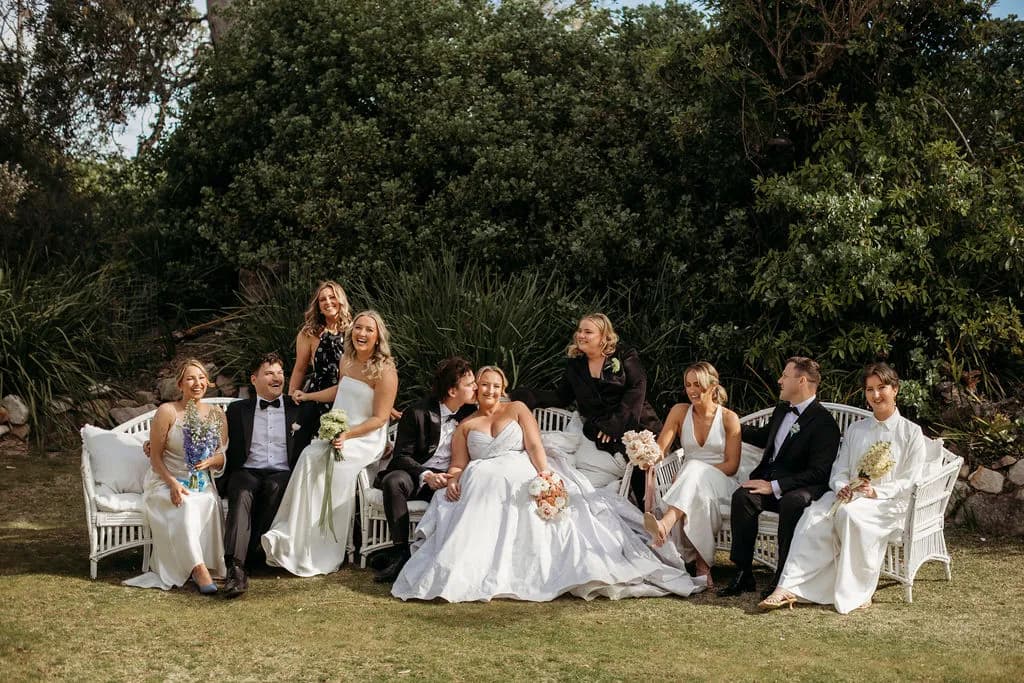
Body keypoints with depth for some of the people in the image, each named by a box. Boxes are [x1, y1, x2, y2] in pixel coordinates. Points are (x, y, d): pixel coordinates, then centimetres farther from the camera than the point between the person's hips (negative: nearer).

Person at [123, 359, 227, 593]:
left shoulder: (217, 414, 7)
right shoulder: (167, 412, -4)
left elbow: (223, 457, 9)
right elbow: (155, 457, -4)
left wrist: (210, 461, -15)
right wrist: (173, 484, -19)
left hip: (202, 483, 3)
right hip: (165, 481, -3)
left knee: (209, 501, -32)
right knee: (187, 504, -35)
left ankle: (205, 564, -27)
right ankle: (199, 568, -37)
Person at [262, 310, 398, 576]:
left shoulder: (384, 371, -10)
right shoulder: (347, 360, 11)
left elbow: (379, 418, -12)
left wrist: (347, 434, -22)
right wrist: (308, 396, 32)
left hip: (366, 438, -6)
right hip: (336, 432, 6)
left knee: (325, 462, -31)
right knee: (310, 457, -25)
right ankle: (292, 539, -24)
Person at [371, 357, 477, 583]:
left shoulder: (470, 412, 5)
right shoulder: (417, 414, -8)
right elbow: (401, 455, -9)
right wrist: (426, 475, -26)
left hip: (447, 479, 2)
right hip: (416, 475, -2)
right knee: (393, 482, -35)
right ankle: (401, 552, -29)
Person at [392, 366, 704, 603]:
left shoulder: (517, 409, 19)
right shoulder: (464, 426, 23)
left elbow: (535, 446, 4)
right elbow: (458, 466, 13)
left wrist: (546, 477, -15)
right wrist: (453, 482, -13)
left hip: (523, 479, -1)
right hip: (482, 484, 1)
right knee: (477, 518, -35)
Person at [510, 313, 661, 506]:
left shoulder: (625, 357, 3)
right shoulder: (574, 365, 15)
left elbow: (637, 387, -6)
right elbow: (561, 397, 14)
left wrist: (614, 423, -14)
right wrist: (529, 397, -1)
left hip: (633, 424, -3)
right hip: (598, 434, 3)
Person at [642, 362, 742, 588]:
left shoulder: (729, 418, 2)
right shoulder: (680, 412, 8)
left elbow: (732, 465, -3)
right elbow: (659, 450, 1)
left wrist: (697, 472, -16)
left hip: (721, 483, -2)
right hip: (690, 483, 2)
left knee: (694, 469, -39)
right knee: (700, 497, -38)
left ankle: (666, 523, -64)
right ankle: (703, 565, -38)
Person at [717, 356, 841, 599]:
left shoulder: (824, 421, -10)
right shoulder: (781, 410, 16)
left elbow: (818, 473, -17)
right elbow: (763, 437, 39)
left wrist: (775, 486, -22)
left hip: (800, 488, -6)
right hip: (769, 480, 6)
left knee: (791, 503, -39)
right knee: (742, 496, -25)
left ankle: (783, 577, -25)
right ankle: (743, 575, -22)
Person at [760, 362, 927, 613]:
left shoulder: (911, 432, 6)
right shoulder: (854, 430, 21)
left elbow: (909, 482, -3)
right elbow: (840, 471, 13)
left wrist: (876, 491, -18)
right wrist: (842, 488, -11)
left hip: (888, 501, -4)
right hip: (851, 495, 4)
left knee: (849, 513, -37)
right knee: (815, 515, -29)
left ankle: (856, 593, -28)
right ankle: (788, 588, -40)